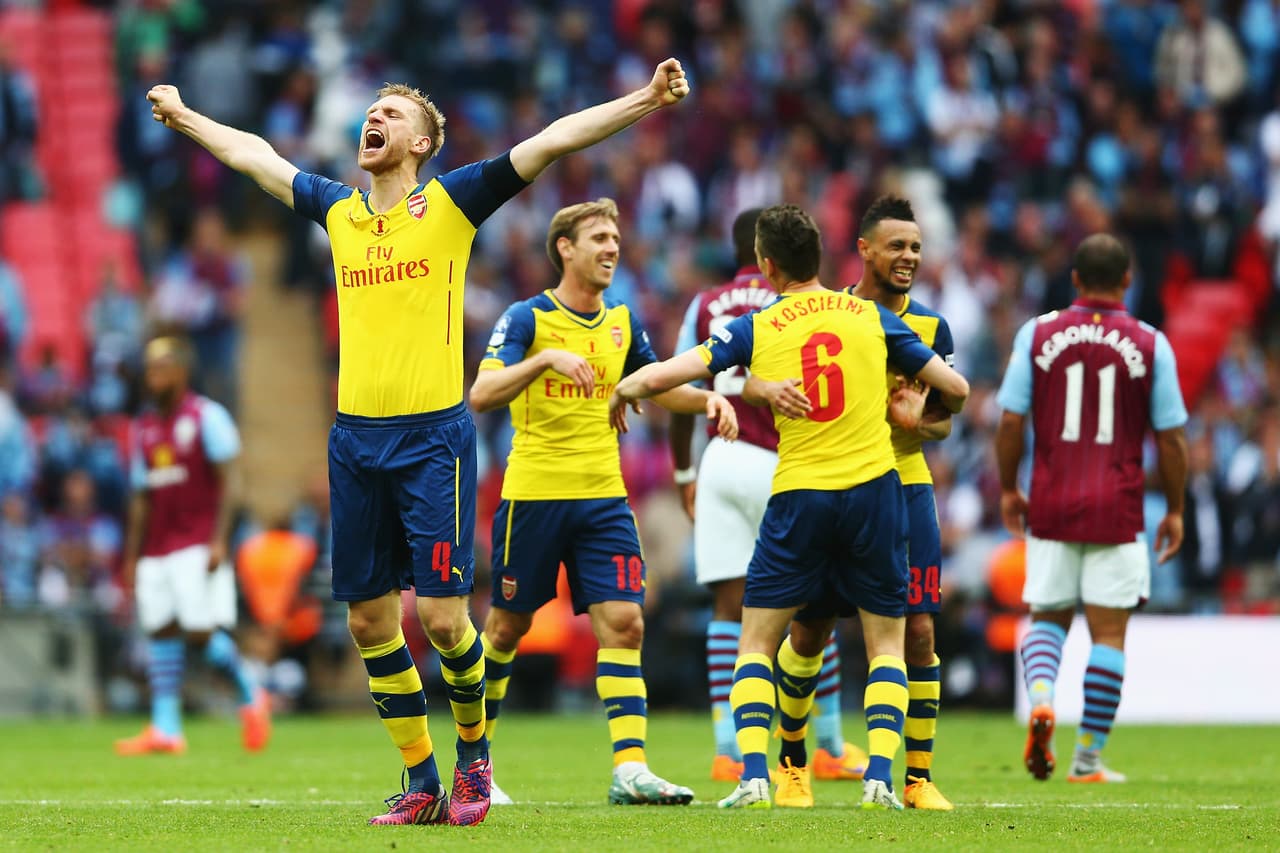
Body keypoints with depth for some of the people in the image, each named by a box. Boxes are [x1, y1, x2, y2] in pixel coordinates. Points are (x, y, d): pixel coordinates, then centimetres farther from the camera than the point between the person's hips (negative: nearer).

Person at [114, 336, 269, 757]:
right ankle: (165, 729, -1)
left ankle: (251, 696, 10)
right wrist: (132, 557, 16)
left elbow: (229, 481, -8)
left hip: (198, 544, -7)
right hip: (157, 547, 7)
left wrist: (219, 541, -16)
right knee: (160, 631, 0)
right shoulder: (145, 427, 16)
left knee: (201, 631, -13)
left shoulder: (206, 417, -4)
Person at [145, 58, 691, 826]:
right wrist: (185, 116, 40)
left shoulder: (451, 203, 0)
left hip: (433, 435, -5)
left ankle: (473, 754, 16)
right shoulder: (339, 211, 13)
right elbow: (254, 155, 29)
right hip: (355, 439, 5)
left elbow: (553, 140, -6)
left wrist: (648, 100, -14)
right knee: (369, 620, 4)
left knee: (443, 613, -9)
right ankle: (422, 784, 15)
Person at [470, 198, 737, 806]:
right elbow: (481, 394, -18)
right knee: (508, 624, 7)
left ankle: (629, 768, -15)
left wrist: (709, 398, 5)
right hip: (533, 495, -4)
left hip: (603, 497, 4)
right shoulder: (527, 318, -7)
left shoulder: (622, 323, 10)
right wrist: (547, 357, -32)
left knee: (623, 621, -10)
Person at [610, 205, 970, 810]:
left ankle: (753, 777, -5)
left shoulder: (755, 329, 2)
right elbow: (954, 388, 8)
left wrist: (623, 392, 20)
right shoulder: (871, 318, 6)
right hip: (874, 488, 1)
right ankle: (879, 777, -6)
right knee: (885, 643, 10)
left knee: (757, 643, 10)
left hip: (798, 498, -1)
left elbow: (662, 376, -2)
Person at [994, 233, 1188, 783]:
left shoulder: (1037, 335, 0)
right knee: (1109, 632, 5)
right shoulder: (1149, 345, -2)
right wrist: (1175, 511, 11)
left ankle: (1040, 700, -14)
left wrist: (1008, 490, 13)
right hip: (1117, 511, -1)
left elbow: (1011, 421, -1)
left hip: (1051, 506, 1)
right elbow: (1170, 437, 0)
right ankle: (1088, 758, 3)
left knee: (1047, 618, 15)